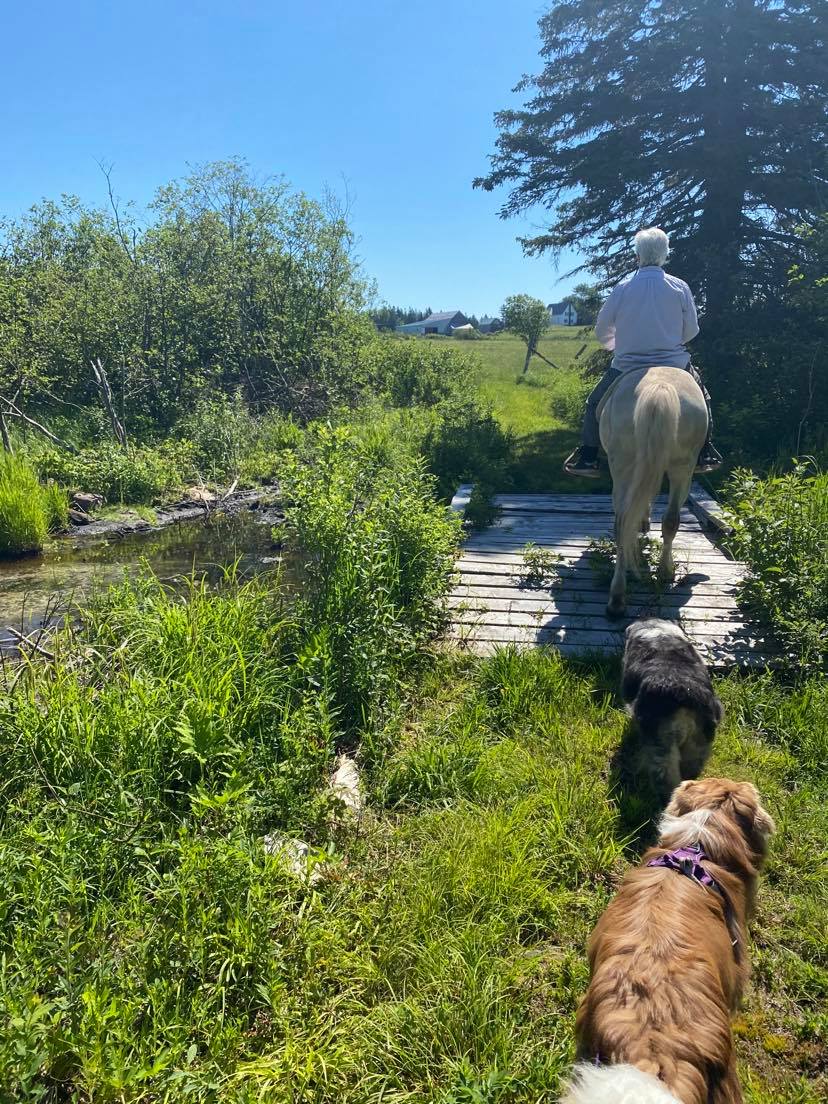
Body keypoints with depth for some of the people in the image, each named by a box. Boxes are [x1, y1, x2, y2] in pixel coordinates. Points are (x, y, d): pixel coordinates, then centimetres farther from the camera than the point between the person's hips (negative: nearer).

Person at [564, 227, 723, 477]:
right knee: (701, 399, 28)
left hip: (627, 366, -1)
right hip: (673, 363, 1)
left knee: (596, 404, 20)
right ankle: (705, 454, 29)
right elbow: (691, 330, 5)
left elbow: (602, 331, 2)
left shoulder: (623, 287, -6)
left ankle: (587, 458, 16)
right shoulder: (680, 287, -3)